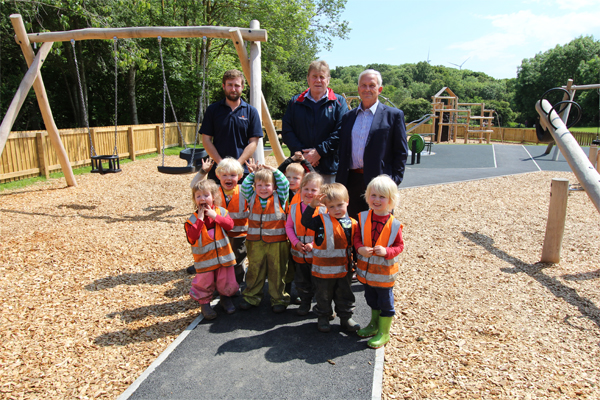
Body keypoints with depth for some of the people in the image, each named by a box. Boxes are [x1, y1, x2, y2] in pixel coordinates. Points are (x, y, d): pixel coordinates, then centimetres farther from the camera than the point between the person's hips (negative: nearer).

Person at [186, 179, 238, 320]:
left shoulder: (221, 211, -1)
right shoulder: (193, 219, -9)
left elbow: (230, 225, -16)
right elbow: (191, 238, -22)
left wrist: (215, 216, -22)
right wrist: (200, 219, -25)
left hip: (223, 254, 2)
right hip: (204, 258, -2)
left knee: (227, 281, 12)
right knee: (205, 283, 6)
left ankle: (225, 298, 39)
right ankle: (204, 303, 30)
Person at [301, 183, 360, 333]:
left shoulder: (352, 224, -1)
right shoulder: (322, 220, -11)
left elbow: (356, 244, 7)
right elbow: (305, 221, -24)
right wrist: (312, 205, -35)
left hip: (344, 269, 3)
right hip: (323, 269, -2)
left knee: (345, 296, 17)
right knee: (323, 295, 14)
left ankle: (346, 318, 34)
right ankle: (323, 317, 33)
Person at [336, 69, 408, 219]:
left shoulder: (393, 115, 2)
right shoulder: (348, 117, 14)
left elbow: (401, 152, 0)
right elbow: (342, 150, 14)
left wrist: (395, 180, -8)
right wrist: (340, 181, 6)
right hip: (352, 182, 4)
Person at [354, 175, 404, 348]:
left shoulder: (394, 224, -15)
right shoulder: (363, 218, -7)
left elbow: (400, 245, -7)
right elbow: (357, 237, 1)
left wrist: (386, 251, -25)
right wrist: (360, 248, -19)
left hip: (384, 271, -4)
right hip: (366, 268, 4)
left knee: (385, 302, 10)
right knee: (371, 299, 23)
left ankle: (384, 333, 27)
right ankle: (374, 325, 45)